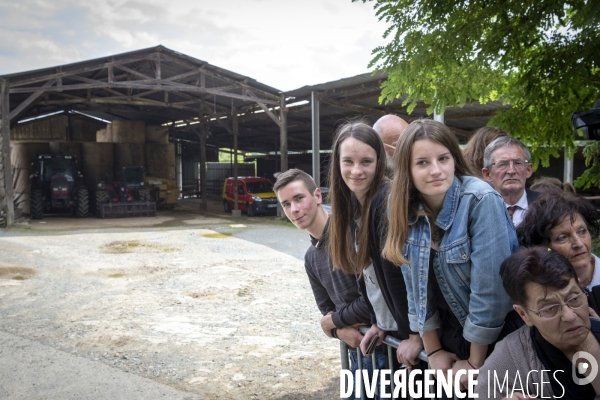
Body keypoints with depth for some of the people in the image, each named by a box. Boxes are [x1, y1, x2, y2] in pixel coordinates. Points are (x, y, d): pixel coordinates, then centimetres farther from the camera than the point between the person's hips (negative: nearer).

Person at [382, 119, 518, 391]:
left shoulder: (481, 201, -24)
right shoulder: (407, 211, -9)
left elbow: (489, 288, -24)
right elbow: (416, 287, -2)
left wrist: (475, 363, -17)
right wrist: (433, 351, -1)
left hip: (494, 340, -4)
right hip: (447, 336, 5)